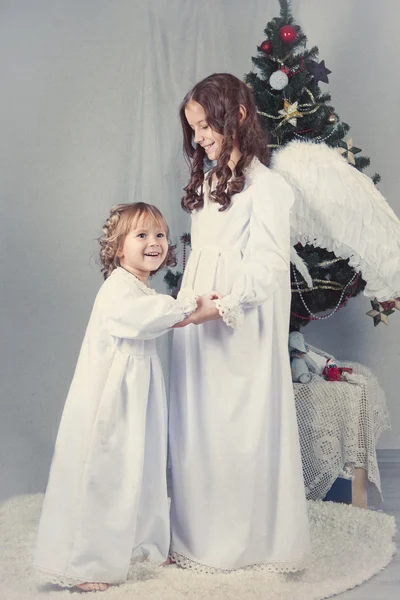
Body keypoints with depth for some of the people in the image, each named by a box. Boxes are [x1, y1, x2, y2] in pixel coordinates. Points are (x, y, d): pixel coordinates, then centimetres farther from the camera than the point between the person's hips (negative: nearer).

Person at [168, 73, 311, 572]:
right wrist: (187, 305, 5)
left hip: (241, 330, -7)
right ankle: (199, 536, 23)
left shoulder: (263, 186, -10)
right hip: (197, 327, 8)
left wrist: (218, 307, -25)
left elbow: (266, 270, -17)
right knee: (196, 428, 10)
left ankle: (250, 541, 17)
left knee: (241, 428, 1)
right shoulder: (207, 184, 16)